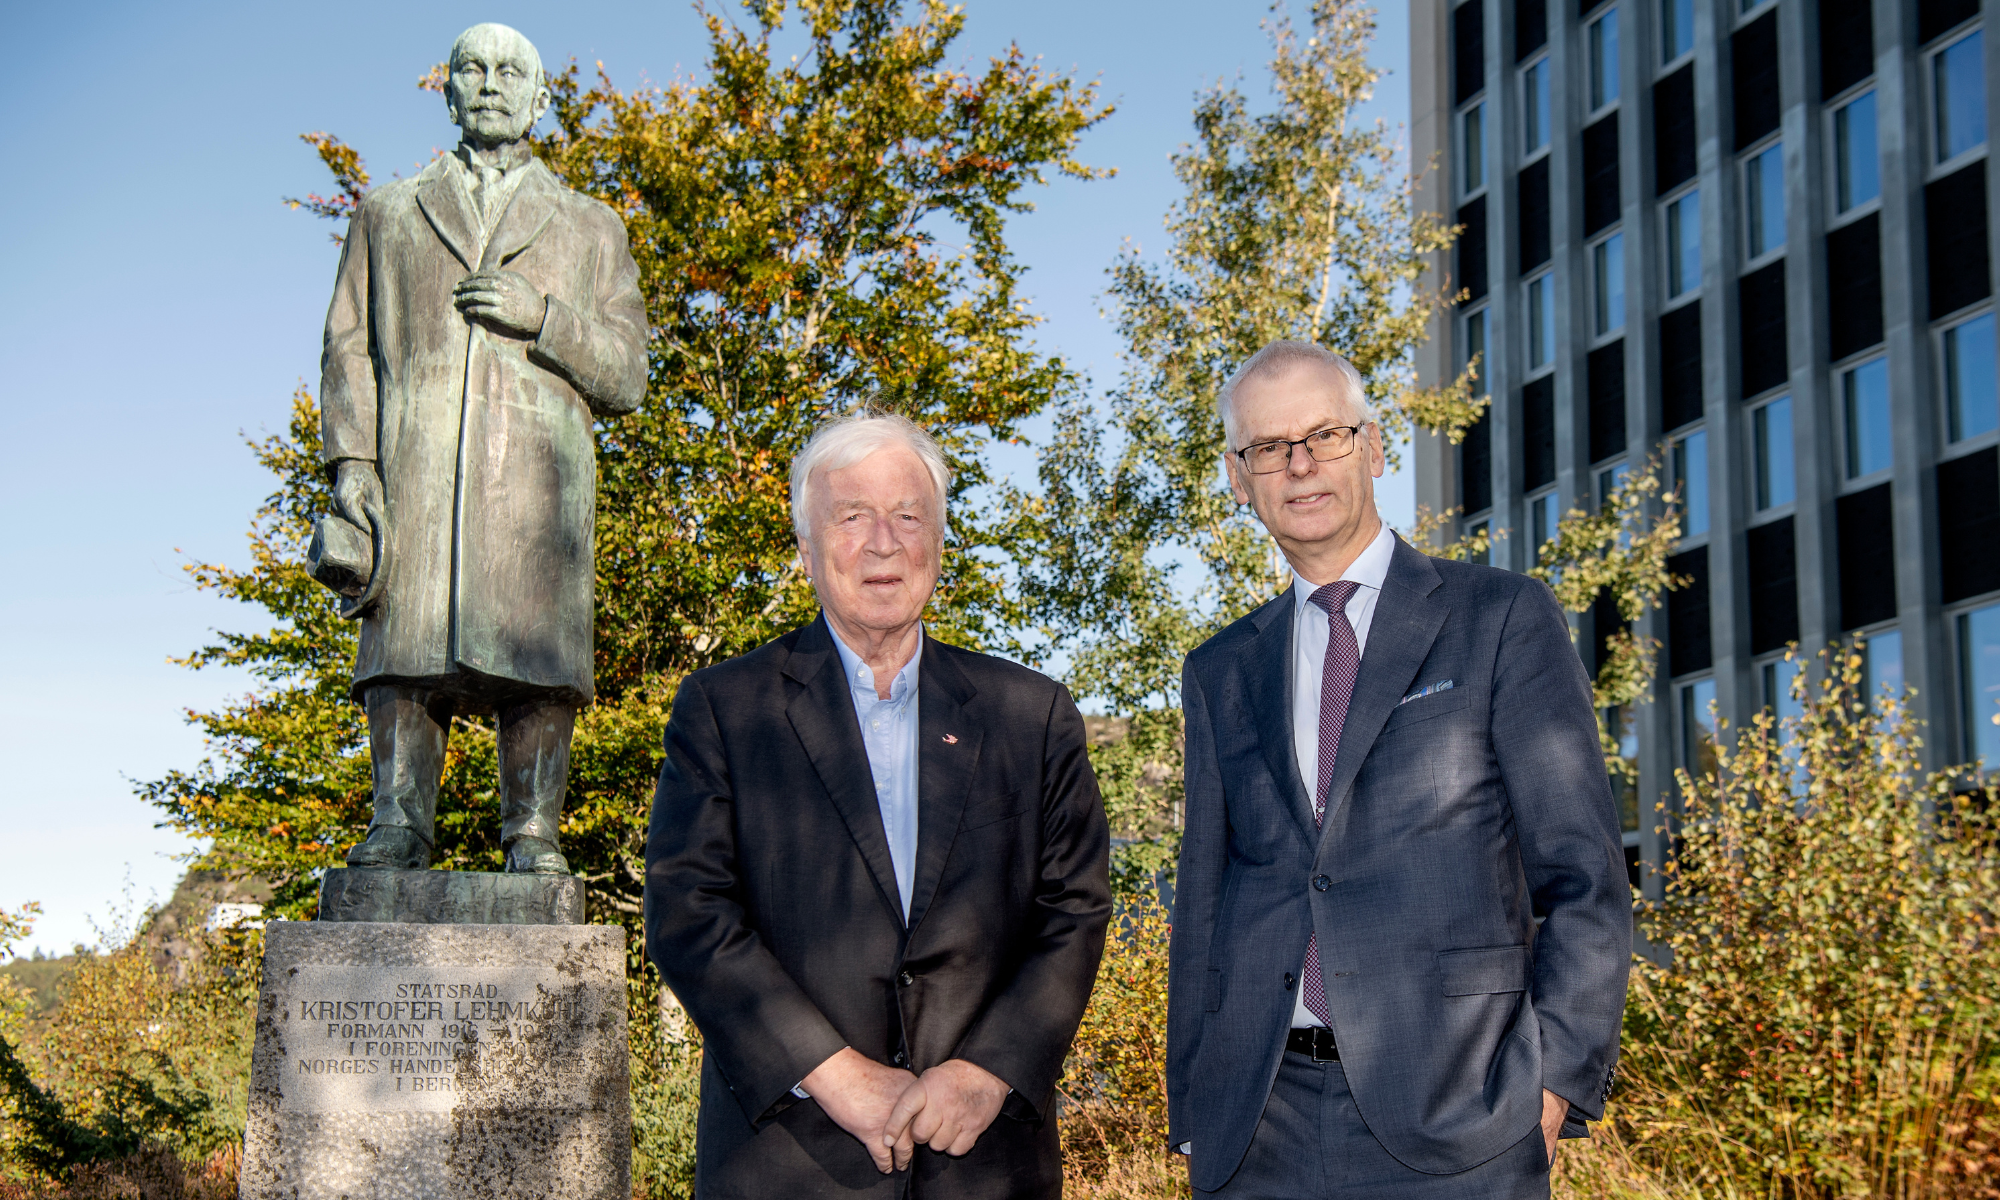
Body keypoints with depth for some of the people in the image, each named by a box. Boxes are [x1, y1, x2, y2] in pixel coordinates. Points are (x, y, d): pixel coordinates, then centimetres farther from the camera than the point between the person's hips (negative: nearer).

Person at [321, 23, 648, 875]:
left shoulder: (590, 229, 22)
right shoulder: (387, 214, 24)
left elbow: (627, 380, 14)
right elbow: (347, 350, 14)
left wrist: (545, 317, -4)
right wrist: (350, 460, -2)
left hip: (537, 478, 0)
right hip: (414, 474, 1)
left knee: (537, 655, -11)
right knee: (403, 649, -10)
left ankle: (533, 839, -9)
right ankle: (397, 831, -10)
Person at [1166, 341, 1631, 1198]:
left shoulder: (1501, 619, 3)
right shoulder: (1221, 674, 15)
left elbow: (1583, 876, -1)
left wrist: (1552, 1082, -10)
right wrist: (1191, 1112, 9)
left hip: (1452, 1118, -3)